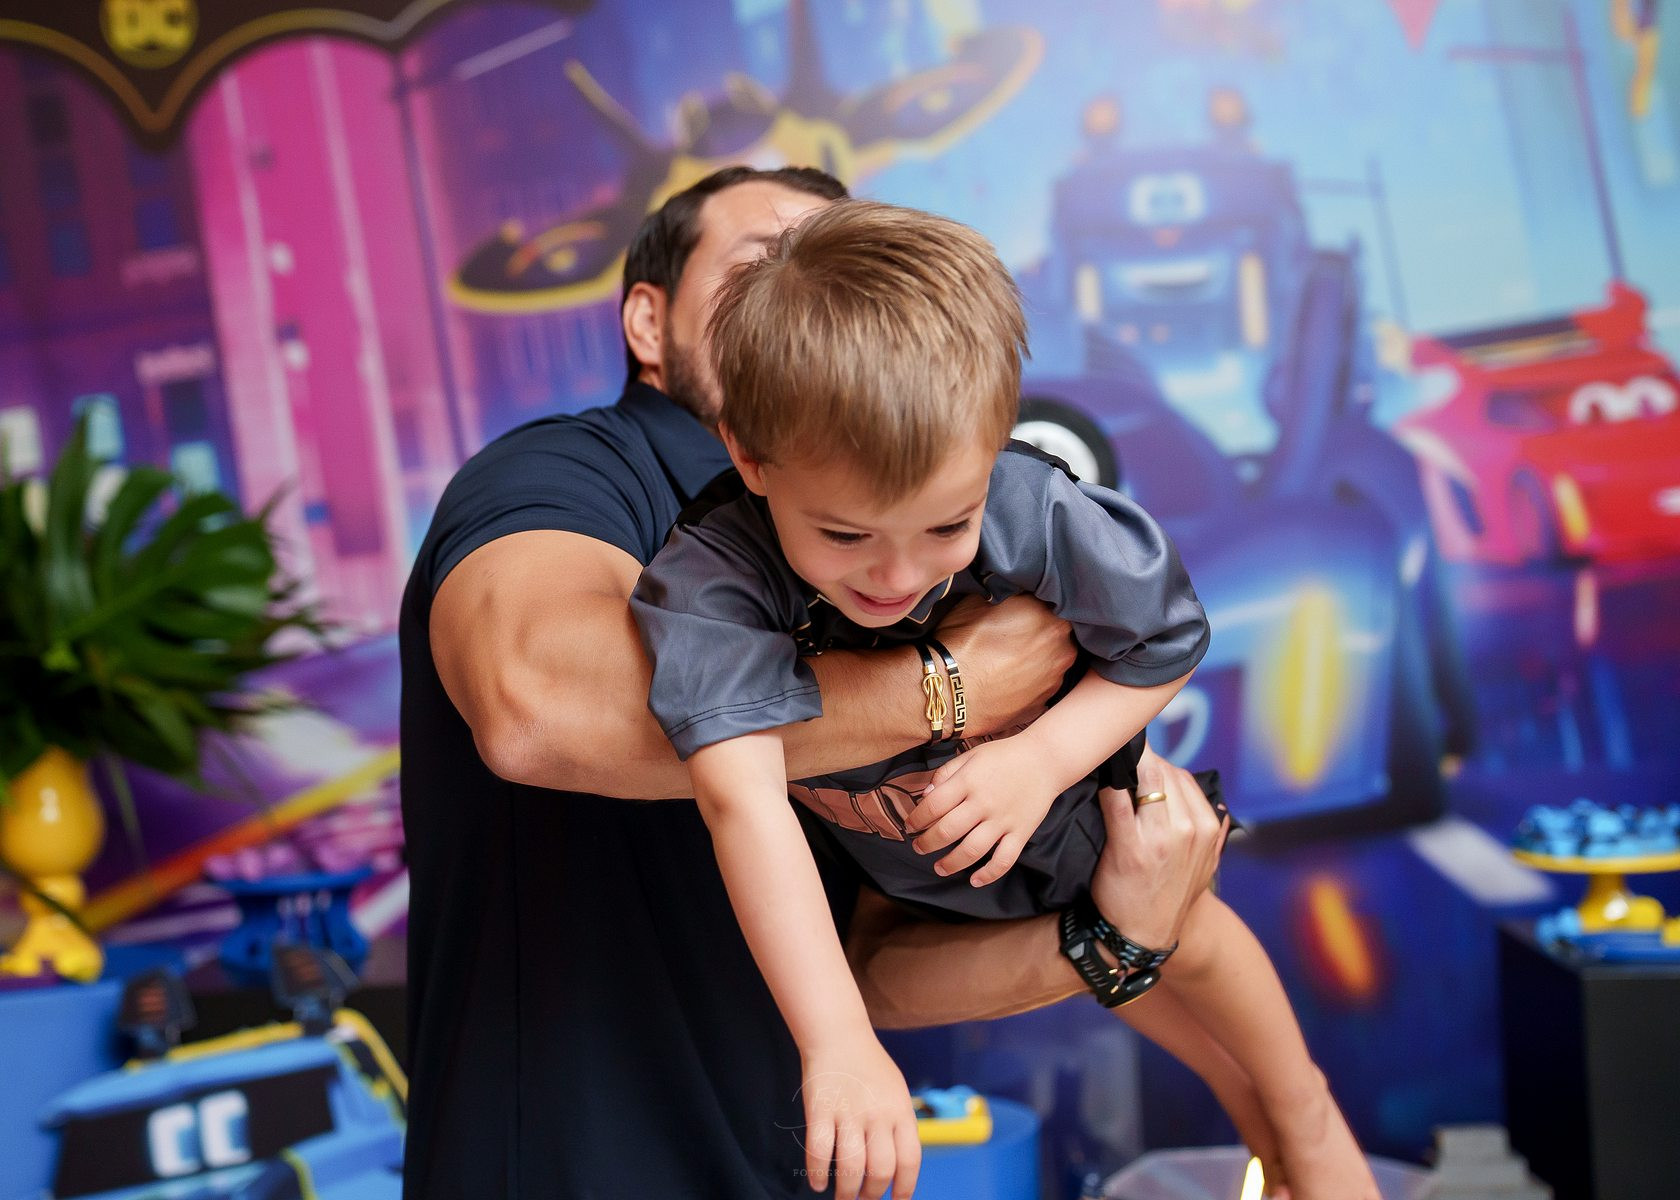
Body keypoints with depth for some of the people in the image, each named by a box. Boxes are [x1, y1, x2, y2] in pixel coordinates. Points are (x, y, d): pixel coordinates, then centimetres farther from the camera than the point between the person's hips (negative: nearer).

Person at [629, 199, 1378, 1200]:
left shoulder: (1035, 516, -41)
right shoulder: (713, 579, -45)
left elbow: (1168, 640, -21)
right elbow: (741, 797, -56)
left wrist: (1045, 758, -37)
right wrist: (839, 1045, -63)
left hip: (1061, 789, 2)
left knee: (1180, 939, 22)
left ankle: (1305, 1116, 52)